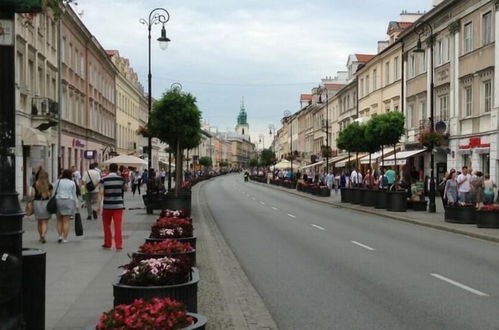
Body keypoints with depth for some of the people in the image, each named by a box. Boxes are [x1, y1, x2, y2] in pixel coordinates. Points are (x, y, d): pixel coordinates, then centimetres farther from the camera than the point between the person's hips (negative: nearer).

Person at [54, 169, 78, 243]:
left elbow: (55, 192, 0)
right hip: (69, 202, -1)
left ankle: (60, 236, 3)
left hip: (59, 201, 1)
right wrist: (76, 204, 11)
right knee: (66, 221, 0)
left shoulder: (58, 182, 3)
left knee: (59, 221, 12)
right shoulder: (72, 183, 2)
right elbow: (74, 195, 4)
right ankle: (65, 238, -1)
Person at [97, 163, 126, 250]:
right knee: (118, 226, -1)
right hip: (118, 205, 1)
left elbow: (101, 193, -11)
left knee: (106, 224, 16)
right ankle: (118, 245, -5)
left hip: (107, 206, 0)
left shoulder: (104, 179, -6)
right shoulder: (121, 179, -1)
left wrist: (99, 206, -9)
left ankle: (108, 244, 22)